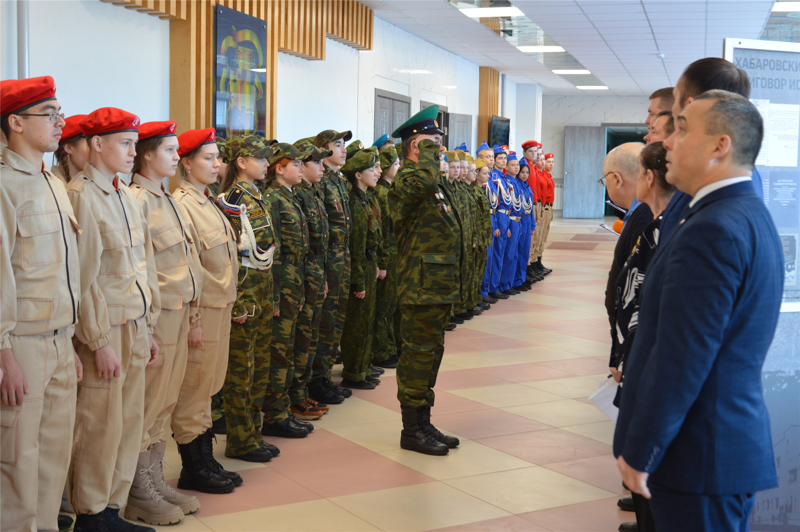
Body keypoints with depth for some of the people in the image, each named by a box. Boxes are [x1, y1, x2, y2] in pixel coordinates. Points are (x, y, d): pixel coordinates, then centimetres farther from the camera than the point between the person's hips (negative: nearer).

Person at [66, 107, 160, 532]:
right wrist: (101, 340, -15)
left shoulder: (127, 195, 14)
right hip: (104, 330, -8)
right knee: (101, 425, 0)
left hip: (134, 327, 8)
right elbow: (84, 278, -15)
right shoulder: (81, 196, -12)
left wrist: (147, 328, 14)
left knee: (130, 422, 12)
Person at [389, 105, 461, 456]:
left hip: (439, 288, 10)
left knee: (429, 355, 16)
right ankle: (412, 431, 7)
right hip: (421, 288, -10)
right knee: (418, 357, -2)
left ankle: (422, 424, 26)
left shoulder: (435, 185, 18)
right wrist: (427, 148, -21)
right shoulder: (406, 180, -14)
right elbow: (425, 179, -39)